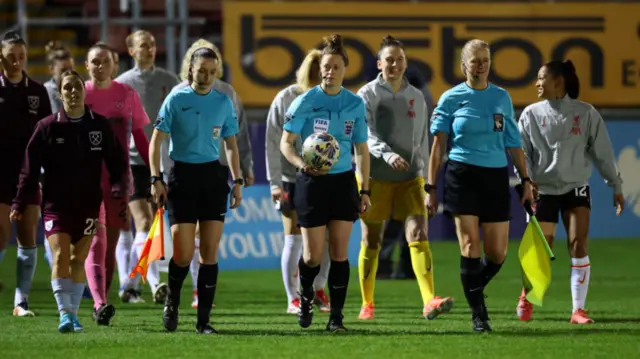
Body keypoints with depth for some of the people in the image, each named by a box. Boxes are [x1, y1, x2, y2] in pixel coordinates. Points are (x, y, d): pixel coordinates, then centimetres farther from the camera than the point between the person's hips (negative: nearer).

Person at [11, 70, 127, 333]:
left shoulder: (100, 126, 3)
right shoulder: (48, 127, -2)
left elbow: (116, 161, 8)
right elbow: (30, 168, 0)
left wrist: (117, 189, -9)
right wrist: (20, 204, -3)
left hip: (88, 204, 2)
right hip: (56, 203, -2)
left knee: (78, 260, 5)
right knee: (61, 256, -15)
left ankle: (73, 314, 14)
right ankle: (65, 313, -19)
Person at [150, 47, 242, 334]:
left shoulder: (223, 102, 7)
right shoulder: (176, 100, -3)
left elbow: (230, 145, 15)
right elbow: (156, 140, -2)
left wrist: (237, 181, 8)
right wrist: (156, 179, -10)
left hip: (213, 176, 3)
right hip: (182, 174, -3)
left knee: (210, 253, 0)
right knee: (183, 254, -8)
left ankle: (204, 319, 5)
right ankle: (172, 304, 20)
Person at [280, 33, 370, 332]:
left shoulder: (355, 105, 3)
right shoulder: (305, 102, -6)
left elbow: (361, 149, 11)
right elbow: (286, 142, -5)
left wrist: (365, 189, 6)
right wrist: (301, 163, -25)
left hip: (344, 182, 2)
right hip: (312, 183, -2)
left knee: (340, 252, -3)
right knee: (313, 254, -2)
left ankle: (336, 317, 2)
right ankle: (305, 295, 29)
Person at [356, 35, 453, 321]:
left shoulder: (416, 98, 9)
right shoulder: (368, 95, -3)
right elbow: (367, 135, -15)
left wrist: (427, 180, 15)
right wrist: (388, 155, -32)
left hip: (410, 178, 2)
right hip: (375, 177, -2)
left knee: (418, 236, -13)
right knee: (371, 242, 7)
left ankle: (429, 301, -26)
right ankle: (367, 304, 22)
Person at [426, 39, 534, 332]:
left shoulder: (502, 98, 9)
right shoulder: (451, 99, 1)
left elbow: (513, 143, 14)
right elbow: (438, 145, 2)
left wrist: (525, 180, 9)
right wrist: (430, 187, -1)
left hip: (496, 177, 3)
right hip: (462, 176, -3)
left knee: (497, 252, 1)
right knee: (470, 246, -10)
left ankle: (474, 291, 29)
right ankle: (478, 314, -4)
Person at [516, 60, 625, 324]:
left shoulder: (586, 113, -2)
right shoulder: (531, 114, 0)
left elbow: (602, 152, 3)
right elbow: (522, 152, 0)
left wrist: (616, 187, 5)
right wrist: (526, 180, -17)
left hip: (576, 188, 0)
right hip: (543, 190, 0)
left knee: (579, 245, -11)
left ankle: (578, 310, -6)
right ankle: (527, 297, 24)